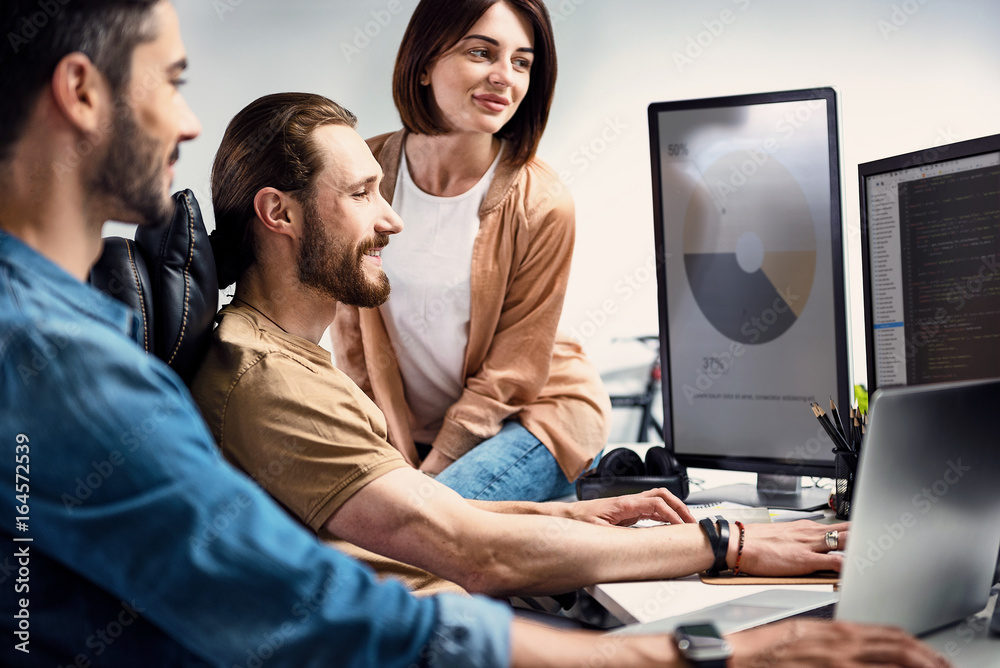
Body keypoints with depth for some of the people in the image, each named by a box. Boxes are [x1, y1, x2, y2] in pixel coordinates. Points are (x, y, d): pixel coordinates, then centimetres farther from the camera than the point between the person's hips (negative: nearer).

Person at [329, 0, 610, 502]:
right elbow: (354, 338, -3)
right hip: (406, 427, 3)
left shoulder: (541, 204, -17)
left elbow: (512, 372, -11)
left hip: (538, 411, -3)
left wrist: (429, 475, -14)